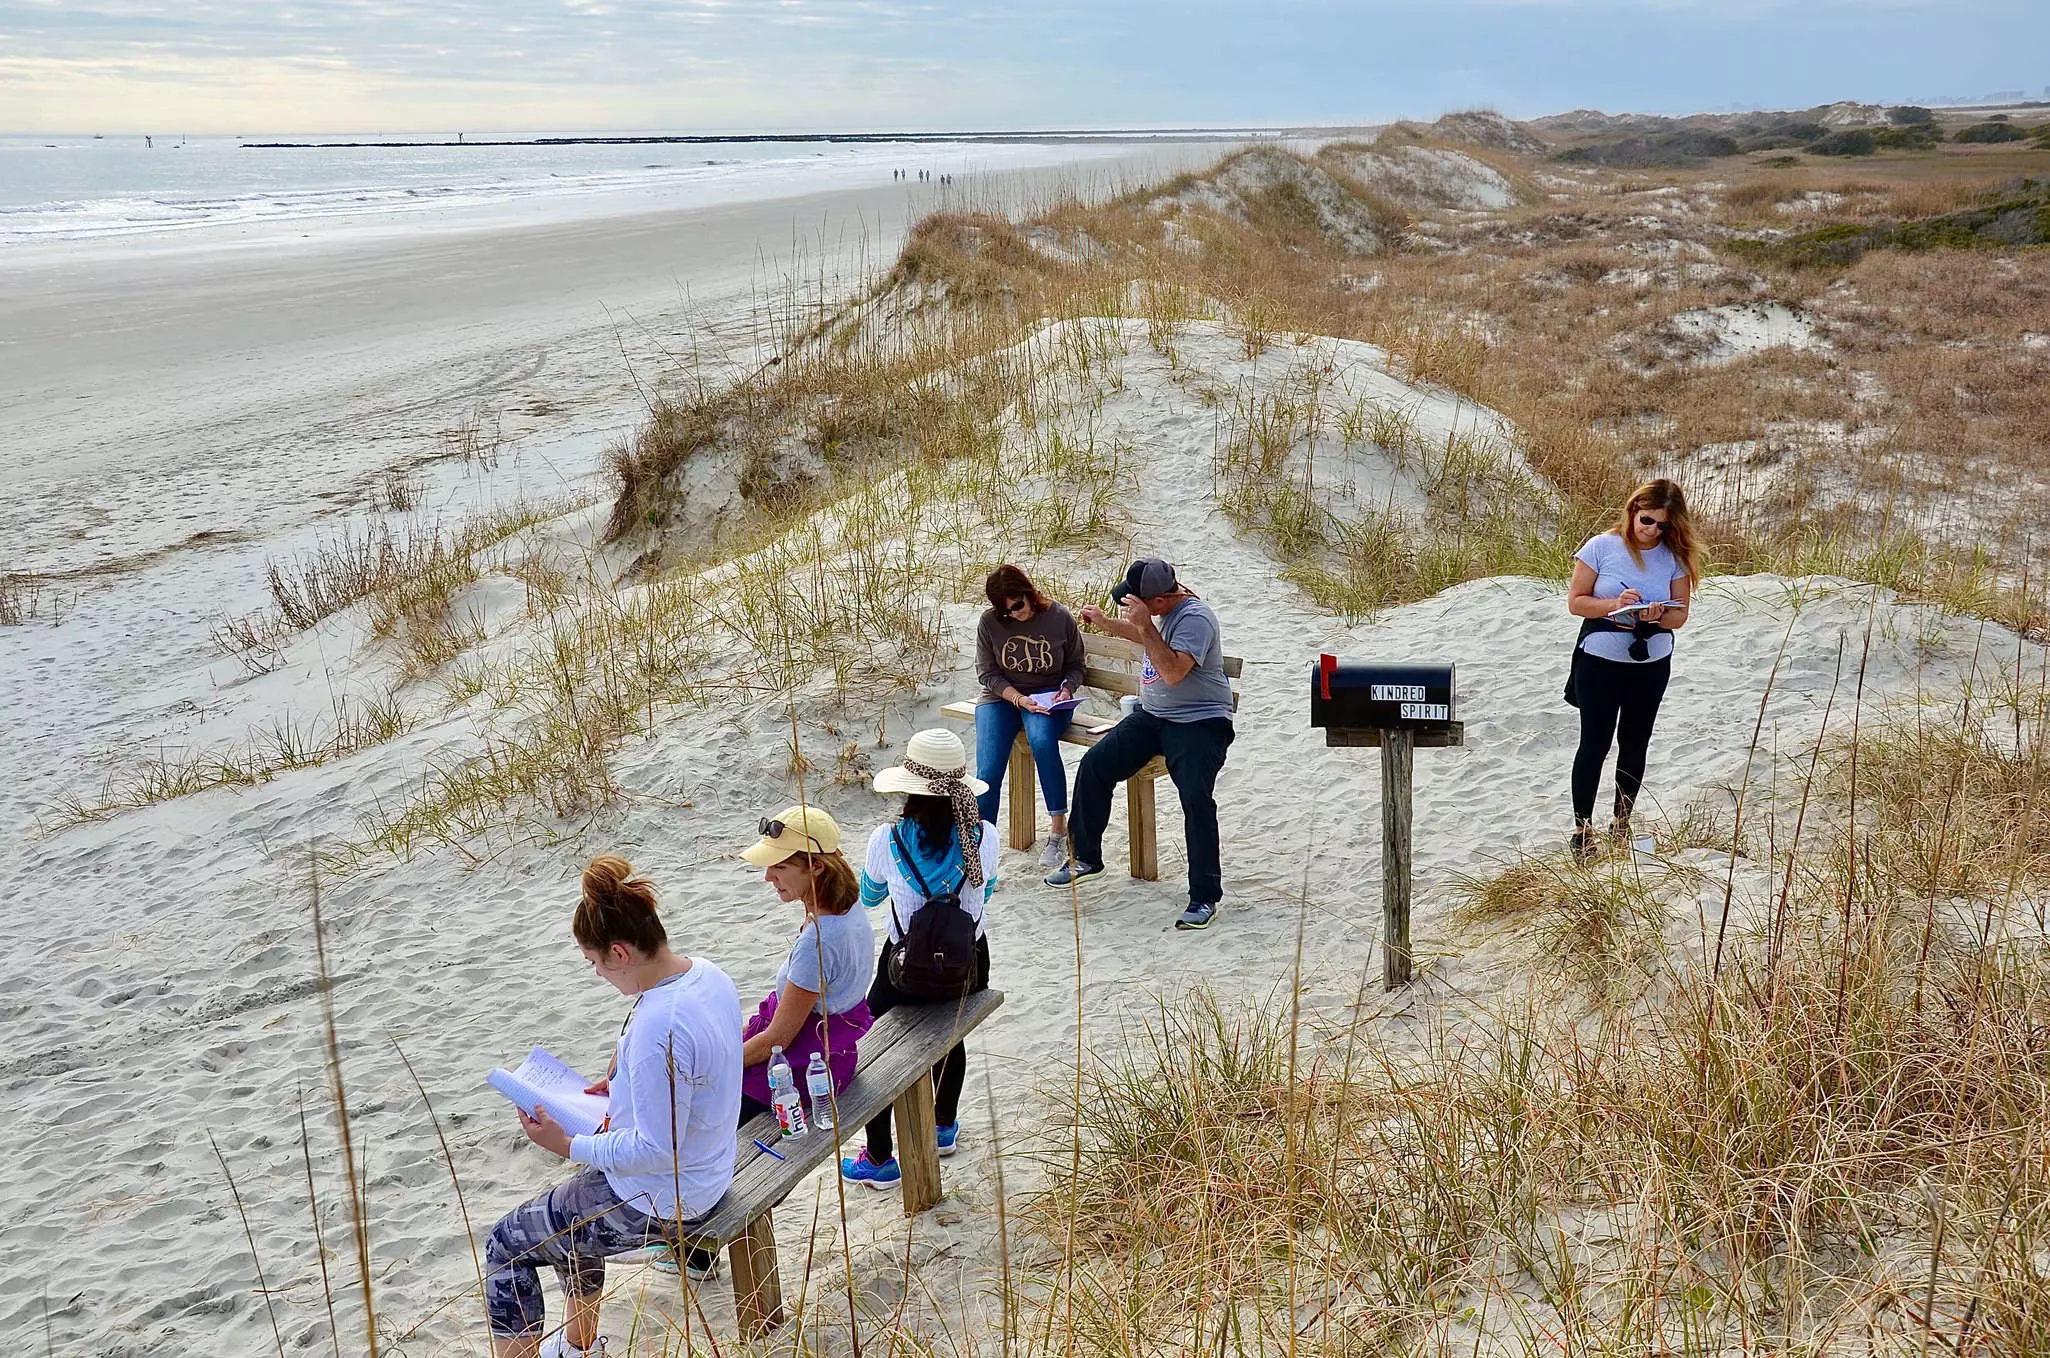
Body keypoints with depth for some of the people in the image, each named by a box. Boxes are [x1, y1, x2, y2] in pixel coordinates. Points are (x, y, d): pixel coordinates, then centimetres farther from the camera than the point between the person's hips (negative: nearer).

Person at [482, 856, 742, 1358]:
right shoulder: (708, 974, -5)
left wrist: (566, 1145, -19)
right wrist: (624, 1087, 8)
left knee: (506, 1244, 9)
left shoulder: (657, 1026, -34)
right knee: (571, 1207, 32)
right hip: (702, 1173, 9)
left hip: (657, 1201, -9)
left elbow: (656, 1150, -29)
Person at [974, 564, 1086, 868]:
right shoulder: (989, 623, -4)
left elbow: (1075, 667, 8)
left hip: (1048, 697, -1)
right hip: (1001, 698, 1)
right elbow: (987, 673, -1)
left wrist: (1066, 690, -13)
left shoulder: (1060, 619, -4)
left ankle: (1059, 830, -27)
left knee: (1042, 740, -36)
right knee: (988, 772, -20)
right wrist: (1018, 699, -16)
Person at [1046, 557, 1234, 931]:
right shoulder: (1164, 610, 8)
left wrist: (1144, 624, -31)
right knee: (1094, 764, -3)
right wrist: (1104, 622, 25)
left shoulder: (1194, 618, -20)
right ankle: (1086, 857, 14)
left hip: (1198, 723, -9)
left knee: (1196, 797, -27)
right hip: (1151, 716, 9)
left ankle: (1205, 896, -16)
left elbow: (1173, 672, -32)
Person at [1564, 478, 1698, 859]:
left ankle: (1622, 822, 28)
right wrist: (1615, 604, -25)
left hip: (1652, 665, 3)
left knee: (1635, 744, 14)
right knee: (1595, 744, -1)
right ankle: (1582, 828, 7)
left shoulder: (1674, 557, -1)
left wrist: (1658, 616, -22)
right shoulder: (1601, 547, -9)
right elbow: (1575, 602, -8)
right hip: (1600, 661, -3)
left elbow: (1680, 614, 0)